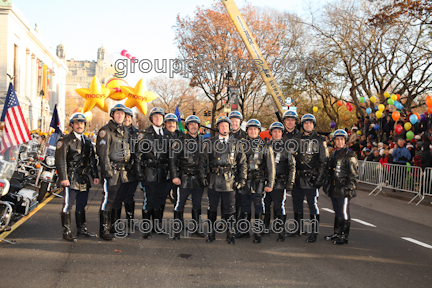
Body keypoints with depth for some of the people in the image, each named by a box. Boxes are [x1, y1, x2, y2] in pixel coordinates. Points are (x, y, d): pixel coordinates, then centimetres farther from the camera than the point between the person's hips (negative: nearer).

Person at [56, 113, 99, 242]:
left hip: (84, 180, 6)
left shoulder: (87, 141, 17)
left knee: (82, 206, 14)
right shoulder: (65, 140, -3)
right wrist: (63, 178, -17)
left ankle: (82, 229, 24)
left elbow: (92, 160, 21)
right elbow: (60, 160, -10)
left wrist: (95, 175, 14)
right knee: (68, 205, -3)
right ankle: (66, 232, 5)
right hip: (71, 179, -6)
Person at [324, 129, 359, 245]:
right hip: (334, 189, 8)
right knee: (337, 212, 16)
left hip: (343, 190, -7)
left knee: (344, 213, -3)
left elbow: (354, 174, -11)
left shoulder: (349, 155, -8)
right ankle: (336, 233, 26)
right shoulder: (333, 154, 16)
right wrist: (327, 185, 21)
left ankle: (344, 236, 4)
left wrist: (350, 188, -17)